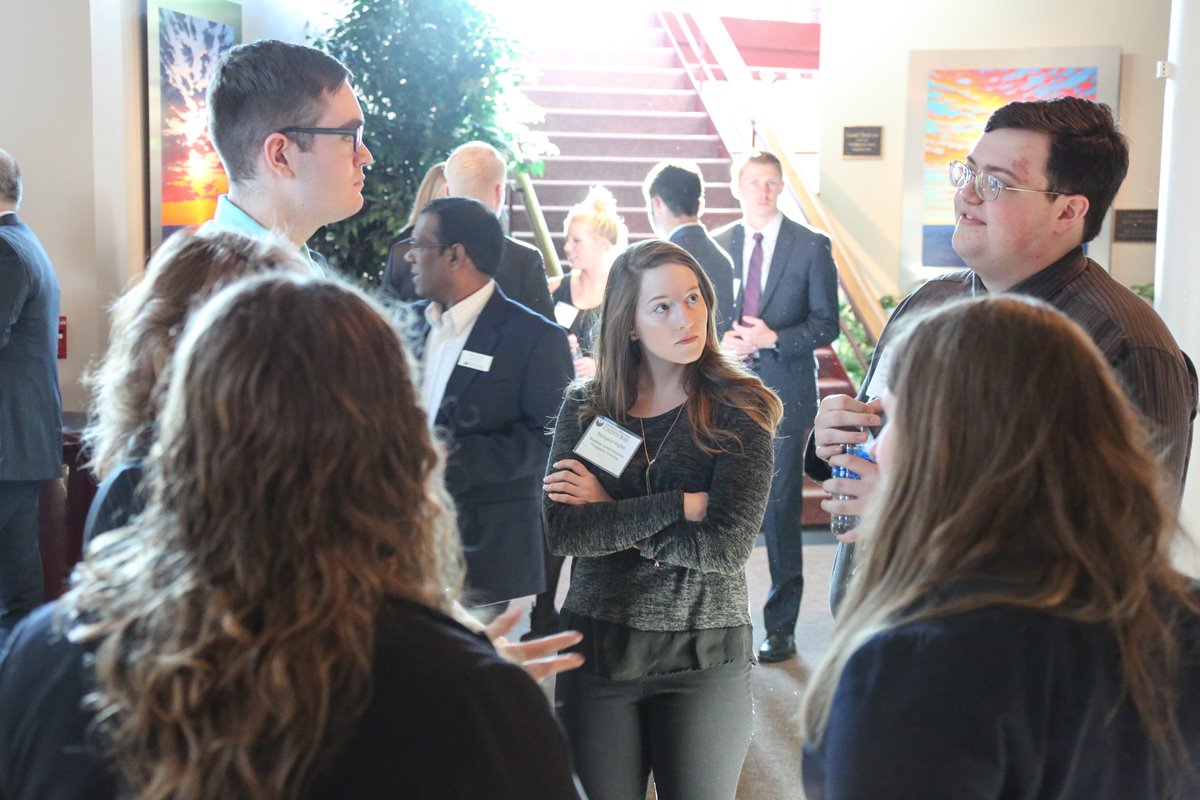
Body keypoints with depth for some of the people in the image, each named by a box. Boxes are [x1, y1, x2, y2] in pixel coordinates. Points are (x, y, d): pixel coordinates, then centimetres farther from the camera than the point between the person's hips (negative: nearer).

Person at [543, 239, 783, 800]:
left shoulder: (740, 412, -5)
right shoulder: (584, 407, 1)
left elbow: (727, 547, -16)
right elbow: (560, 532, -12)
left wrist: (608, 515, -11)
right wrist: (678, 505, -17)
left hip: (704, 659, -2)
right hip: (596, 649, 2)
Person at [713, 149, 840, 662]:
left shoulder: (812, 247, 1)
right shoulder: (716, 246, 8)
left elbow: (825, 326, -1)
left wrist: (773, 339, -16)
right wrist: (720, 340, -8)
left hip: (784, 393, -2)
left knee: (781, 512, 2)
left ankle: (781, 628, 12)